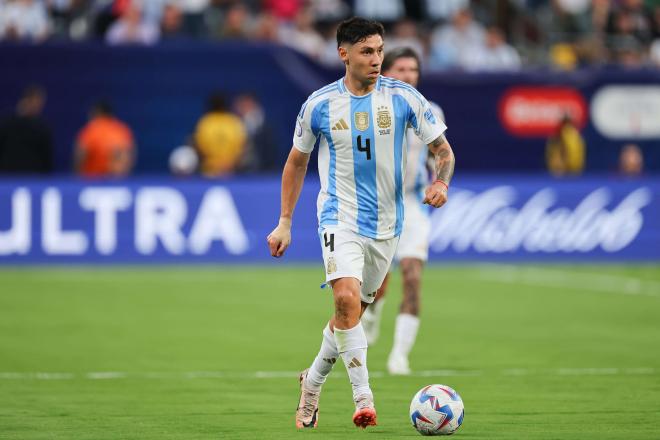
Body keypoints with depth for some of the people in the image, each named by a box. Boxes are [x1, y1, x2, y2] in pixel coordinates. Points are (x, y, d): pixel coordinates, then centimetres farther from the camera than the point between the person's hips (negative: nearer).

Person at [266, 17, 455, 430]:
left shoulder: (404, 97, -4)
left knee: (354, 311, 11)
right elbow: (297, 162, 11)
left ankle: (313, 380, 35)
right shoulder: (320, 104, -3)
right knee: (346, 298, -24)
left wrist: (441, 183, -19)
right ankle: (363, 397, -23)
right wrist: (285, 223, 9)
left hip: (386, 223, 2)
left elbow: (444, 151, 3)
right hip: (340, 217, -2)